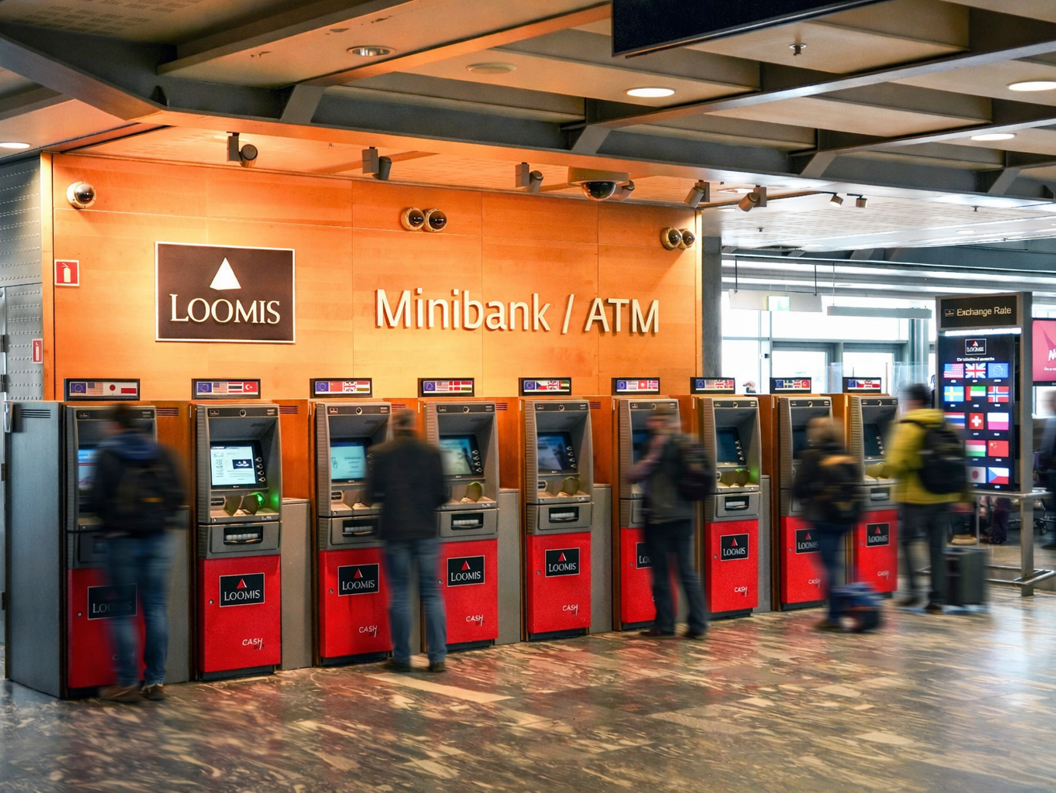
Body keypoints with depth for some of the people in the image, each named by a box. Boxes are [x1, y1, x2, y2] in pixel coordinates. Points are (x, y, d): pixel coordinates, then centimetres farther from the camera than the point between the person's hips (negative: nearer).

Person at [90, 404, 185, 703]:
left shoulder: (107, 454, -5)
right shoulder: (162, 453, 5)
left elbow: (98, 498, -9)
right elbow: (178, 495, 1)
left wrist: (113, 520, 10)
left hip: (123, 540, -3)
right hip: (158, 539, 3)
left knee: (122, 613, 4)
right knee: (156, 609, 7)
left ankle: (127, 683, 5)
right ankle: (155, 681, 8)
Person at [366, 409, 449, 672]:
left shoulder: (382, 453, -3)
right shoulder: (431, 452, 0)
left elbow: (372, 495, -3)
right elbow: (442, 495, -1)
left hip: (396, 532, -1)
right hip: (426, 531, 1)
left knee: (399, 594, 7)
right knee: (431, 593, 6)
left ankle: (402, 657, 10)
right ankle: (437, 657, 3)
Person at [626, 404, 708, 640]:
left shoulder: (660, 443, -11)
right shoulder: (686, 443, 8)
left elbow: (636, 475, -12)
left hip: (661, 517, -6)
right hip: (684, 515, 6)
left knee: (661, 573, 4)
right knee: (687, 572, 8)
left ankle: (665, 625, 9)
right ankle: (698, 625, 5)